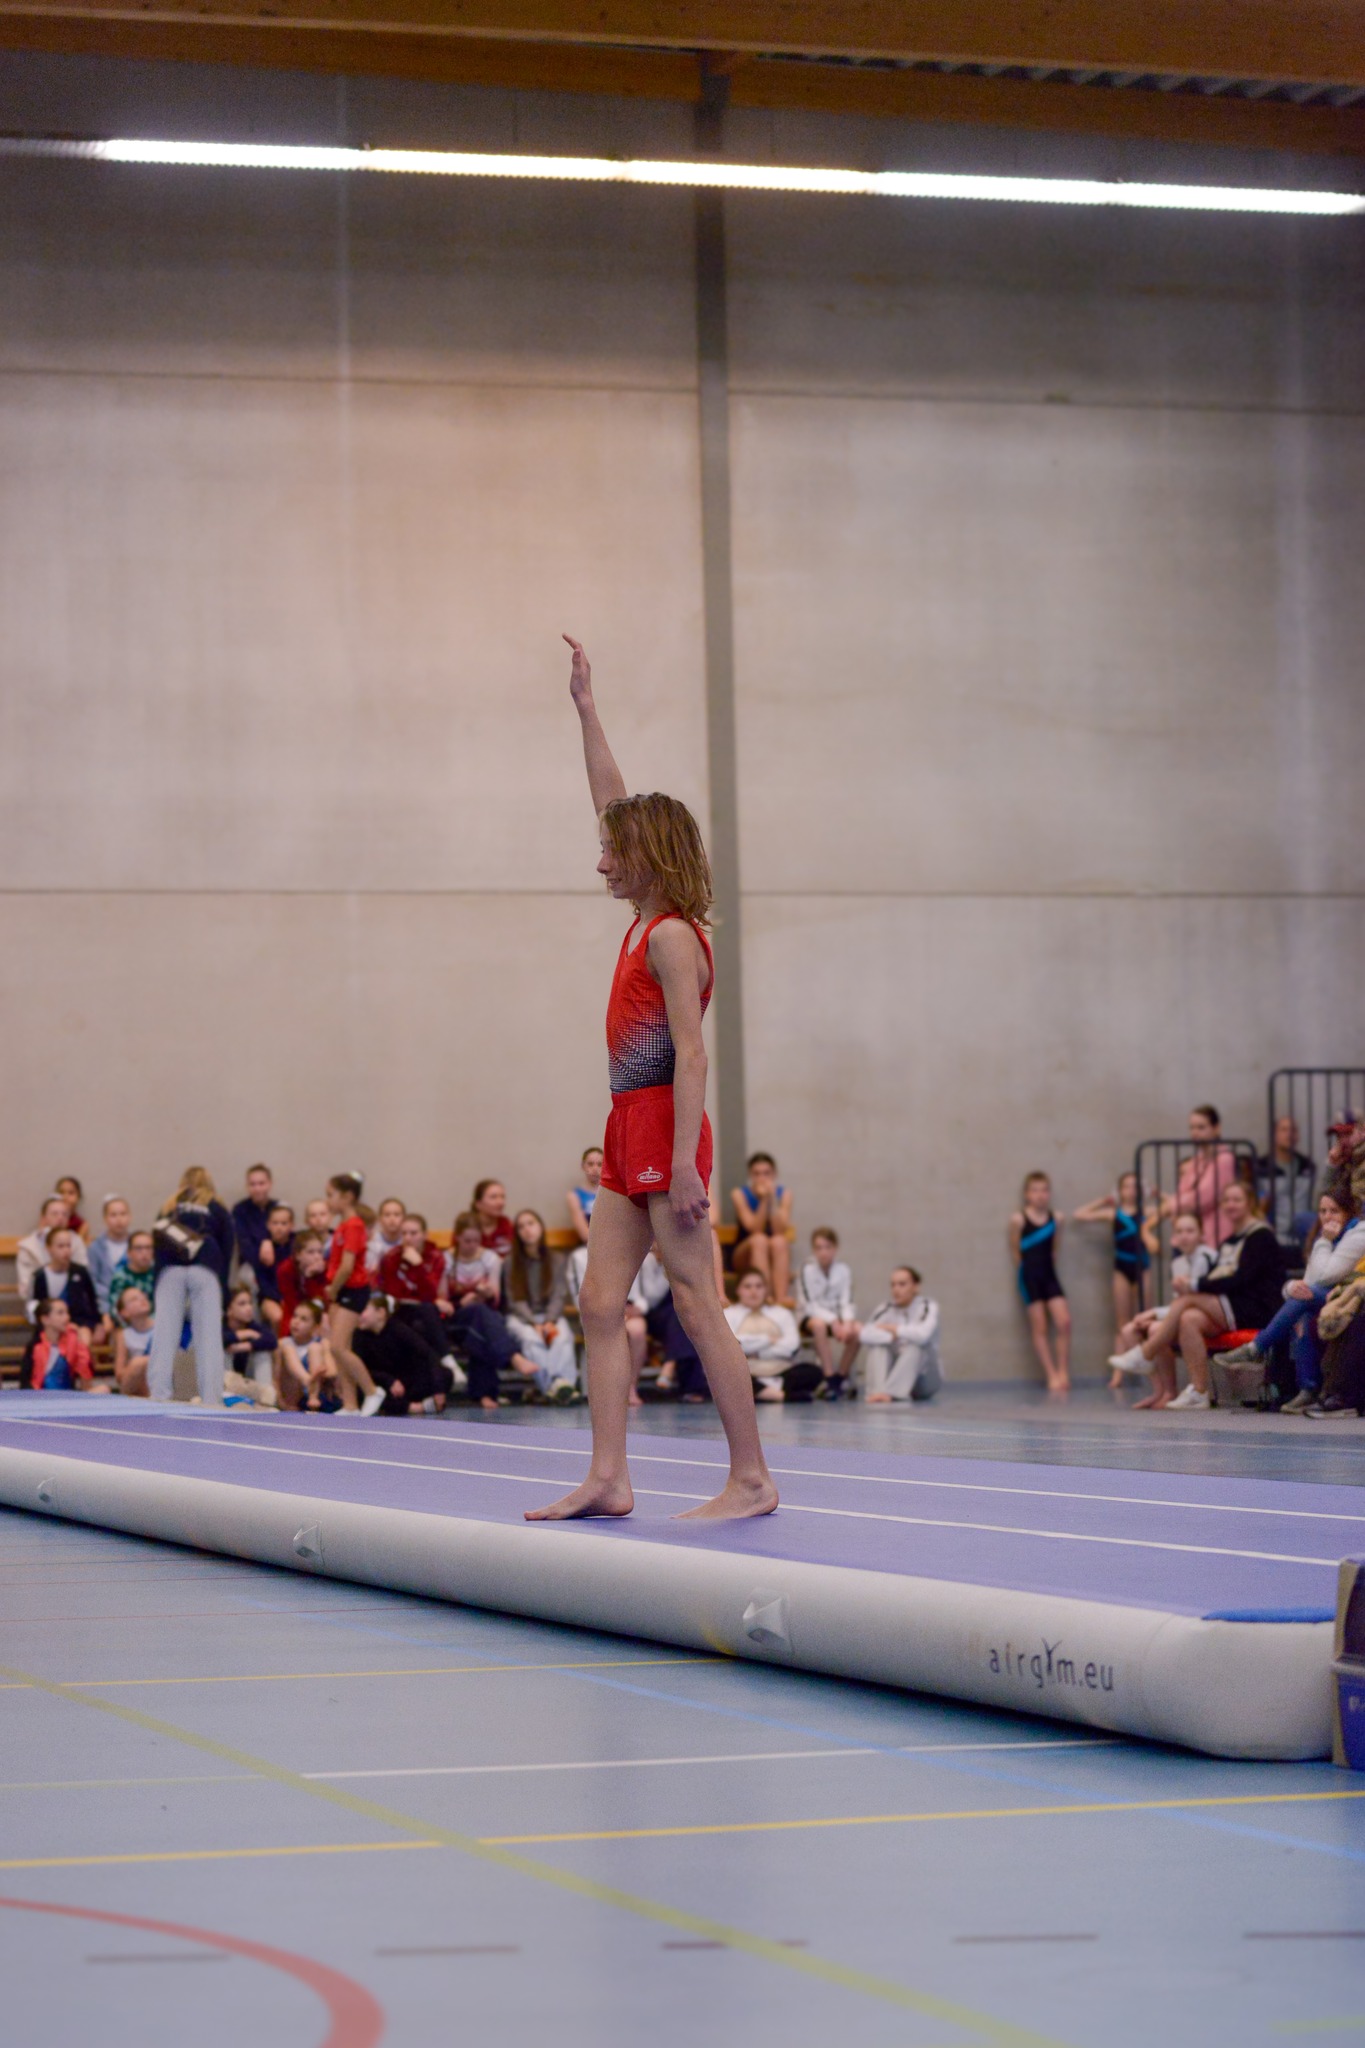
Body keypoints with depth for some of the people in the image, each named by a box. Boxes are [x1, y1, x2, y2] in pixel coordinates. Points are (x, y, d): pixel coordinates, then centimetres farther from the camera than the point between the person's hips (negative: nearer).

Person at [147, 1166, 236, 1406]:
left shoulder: (168, 1210, 26)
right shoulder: (218, 1211, 21)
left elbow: (157, 1251, 20)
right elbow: (227, 1253, 13)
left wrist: (157, 1291, 21)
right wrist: (222, 1290, 16)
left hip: (169, 1270, 1)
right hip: (205, 1270, -1)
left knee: (164, 1335, -2)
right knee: (209, 1338, -4)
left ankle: (158, 1396, -12)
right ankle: (211, 1400, -12)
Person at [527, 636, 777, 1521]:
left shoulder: (672, 937, -12)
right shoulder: (648, 923, 13)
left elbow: (691, 1054, -18)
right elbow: (616, 803, 22)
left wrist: (684, 1162, -23)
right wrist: (586, 708, 27)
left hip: (666, 1130, -10)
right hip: (631, 1135, 10)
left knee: (698, 1305, -7)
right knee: (602, 1300, 5)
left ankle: (753, 1479, -3)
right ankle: (609, 1476, 3)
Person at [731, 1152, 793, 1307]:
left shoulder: (783, 1195, -1)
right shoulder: (739, 1194, -5)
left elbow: (780, 1231, -14)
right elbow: (754, 1229, -15)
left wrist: (773, 1199, -21)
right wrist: (764, 1200, -24)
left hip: (776, 1257, 1)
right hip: (745, 1259, -1)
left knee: (779, 1241, -32)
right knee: (759, 1240, -33)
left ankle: (781, 1298, -45)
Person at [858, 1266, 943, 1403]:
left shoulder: (928, 1308, -9)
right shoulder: (884, 1308, -1)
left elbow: (923, 1334, -32)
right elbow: (865, 1334, -19)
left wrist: (893, 1329, -17)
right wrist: (891, 1336, -31)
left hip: (924, 1378, -3)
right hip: (895, 1371, 3)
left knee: (917, 1346, -31)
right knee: (878, 1346, -22)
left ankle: (889, 1391, -48)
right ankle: (877, 1392, -45)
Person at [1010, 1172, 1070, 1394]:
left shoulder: (1055, 1219, 3)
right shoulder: (1019, 1219, -7)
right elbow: (1016, 1250, 1)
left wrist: (1047, 1265, 9)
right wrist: (1030, 1265, 5)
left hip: (1049, 1274, 4)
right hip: (1030, 1275, -4)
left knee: (1064, 1322, -6)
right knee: (1039, 1327, 0)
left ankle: (1063, 1374, 3)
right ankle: (1052, 1377, 1)